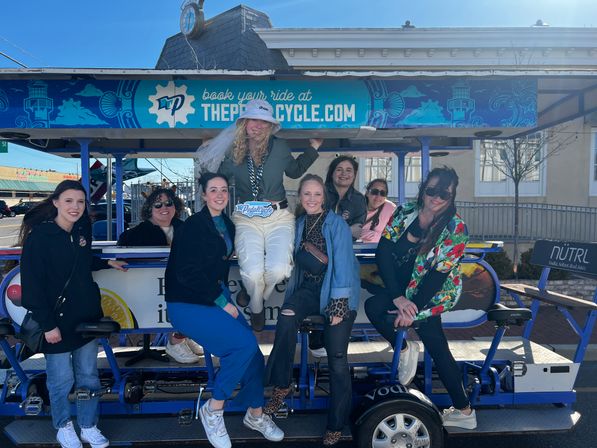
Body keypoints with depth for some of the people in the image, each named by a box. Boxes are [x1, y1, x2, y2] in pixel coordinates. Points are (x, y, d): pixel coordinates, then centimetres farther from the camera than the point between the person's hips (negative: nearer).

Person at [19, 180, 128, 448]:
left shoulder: (82, 229, 4)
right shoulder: (39, 235, -15)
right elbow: (32, 283, -16)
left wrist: (107, 263, 13)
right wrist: (47, 324, -17)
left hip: (87, 315, 5)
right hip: (57, 320, -5)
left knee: (88, 375, 13)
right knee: (62, 379, 7)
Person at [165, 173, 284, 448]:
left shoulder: (228, 225, 9)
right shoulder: (192, 226, -13)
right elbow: (187, 274, -17)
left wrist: (224, 297, 5)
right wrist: (222, 303, -15)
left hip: (216, 297, 7)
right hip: (187, 305, -7)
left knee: (253, 352, -4)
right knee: (244, 344, -22)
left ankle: (256, 414, 19)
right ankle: (213, 409, -2)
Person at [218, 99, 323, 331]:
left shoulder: (280, 148, 5)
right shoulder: (233, 151, 4)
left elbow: (295, 171, 25)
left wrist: (313, 148, 20)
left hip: (278, 217, 1)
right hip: (246, 218, 0)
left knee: (278, 270, -24)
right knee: (253, 273, -23)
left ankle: (252, 292, 14)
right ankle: (257, 309, 15)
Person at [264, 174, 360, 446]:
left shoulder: (336, 223, -8)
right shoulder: (299, 224, 9)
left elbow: (343, 263, -13)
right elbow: (299, 261, 11)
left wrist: (338, 304, -17)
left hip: (338, 292, -4)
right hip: (308, 288, 4)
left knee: (337, 360, -8)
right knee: (286, 317, -28)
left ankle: (336, 426, 10)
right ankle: (281, 386, -10)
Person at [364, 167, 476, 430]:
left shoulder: (456, 228, -16)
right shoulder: (404, 213, -7)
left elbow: (439, 275, -20)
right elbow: (383, 253, -14)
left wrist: (414, 308, -25)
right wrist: (398, 297, -22)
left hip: (437, 292, -5)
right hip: (403, 287, 5)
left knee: (374, 307, -21)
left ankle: (405, 349, 6)